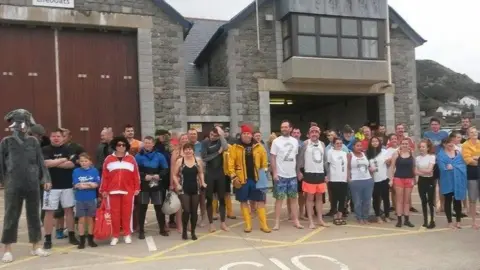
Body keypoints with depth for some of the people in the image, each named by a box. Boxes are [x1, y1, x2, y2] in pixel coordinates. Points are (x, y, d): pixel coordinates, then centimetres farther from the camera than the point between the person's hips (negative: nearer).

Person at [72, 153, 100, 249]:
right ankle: (82, 241, 14)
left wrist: (82, 184, -13)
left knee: (90, 219, 10)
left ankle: (91, 239, 21)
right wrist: (90, 184, -14)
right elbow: (75, 185, -8)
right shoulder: (76, 171, -1)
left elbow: (96, 184, -8)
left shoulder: (94, 171, -3)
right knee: (81, 220, 5)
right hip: (80, 199, 0)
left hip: (91, 199, 0)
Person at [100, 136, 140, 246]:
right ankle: (115, 236, 14)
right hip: (113, 191, 0)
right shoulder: (108, 159, 5)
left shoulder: (131, 159, 5)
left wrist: (137, 188, 2)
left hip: (128, 191, 0)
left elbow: (136, 175, 5)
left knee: (127, 212, 6)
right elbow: (104, 176, 5)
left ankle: (127, 235, 17)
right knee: (114, 213, 5)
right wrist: (104, 190, 2)